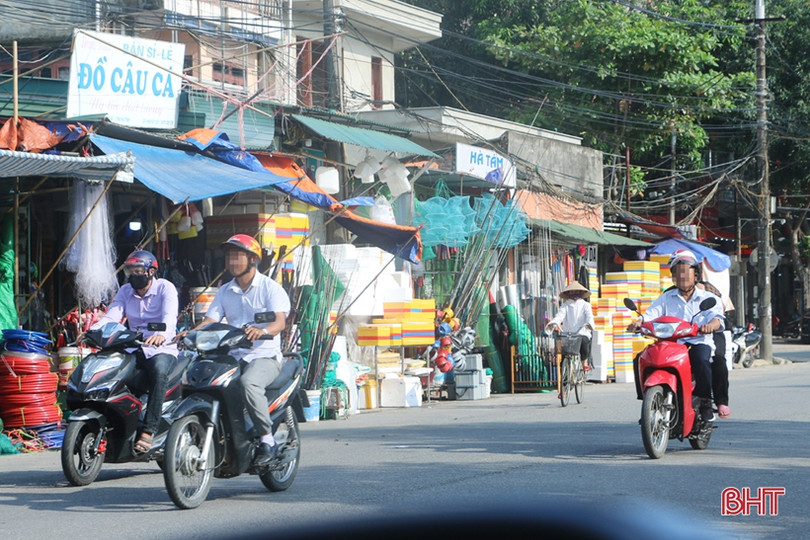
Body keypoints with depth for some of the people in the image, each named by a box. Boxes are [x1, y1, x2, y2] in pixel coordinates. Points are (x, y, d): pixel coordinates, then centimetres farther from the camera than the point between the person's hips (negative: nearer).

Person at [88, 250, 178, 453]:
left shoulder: (165, 288, -3)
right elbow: (111, 316, -2)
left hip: (162, 349, -5)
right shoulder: (126, 291, 13)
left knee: (159, 371, -38)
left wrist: (161, 334, -45)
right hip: (134, 350, 5)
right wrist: (92, 331, -24)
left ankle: (148, 431, -40)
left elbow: (170, 316, -22)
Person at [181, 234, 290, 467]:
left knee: (249, 383, -37)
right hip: (232, 355, 6)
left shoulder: (271, 288, -1)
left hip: (265, 356, -6)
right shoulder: (225, 291, 17)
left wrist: (262, 331, -40)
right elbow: (210, 321, 7)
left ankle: (267, 441, -28)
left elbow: (280, 321, -17)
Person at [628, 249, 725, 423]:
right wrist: (638, 322, -20)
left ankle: (706, 402, -21)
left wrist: (711, 325, -32)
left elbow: (716, 317, -7)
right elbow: (652, 313, 3)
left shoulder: (708, 298, 12)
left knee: (701, 359, -38)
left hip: (699, 342, -3)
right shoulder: (666, 298, 20)